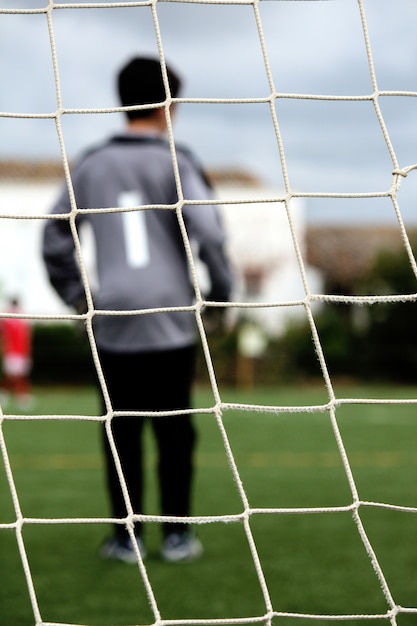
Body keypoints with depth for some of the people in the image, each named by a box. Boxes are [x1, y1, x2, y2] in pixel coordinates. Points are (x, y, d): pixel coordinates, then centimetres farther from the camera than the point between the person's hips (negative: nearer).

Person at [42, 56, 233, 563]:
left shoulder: (91, 166, 8)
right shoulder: (175, 163, -3)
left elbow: (55, 241, 11)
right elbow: (207, 232, -13)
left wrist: (77, 298, 19)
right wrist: (222, 293, 0)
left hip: (112, 326, 3)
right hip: (171, 321, -2)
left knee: (121, 431, 8)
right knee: (174, 430, 5)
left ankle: (126, 536, 9)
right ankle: (177, 535, 9)